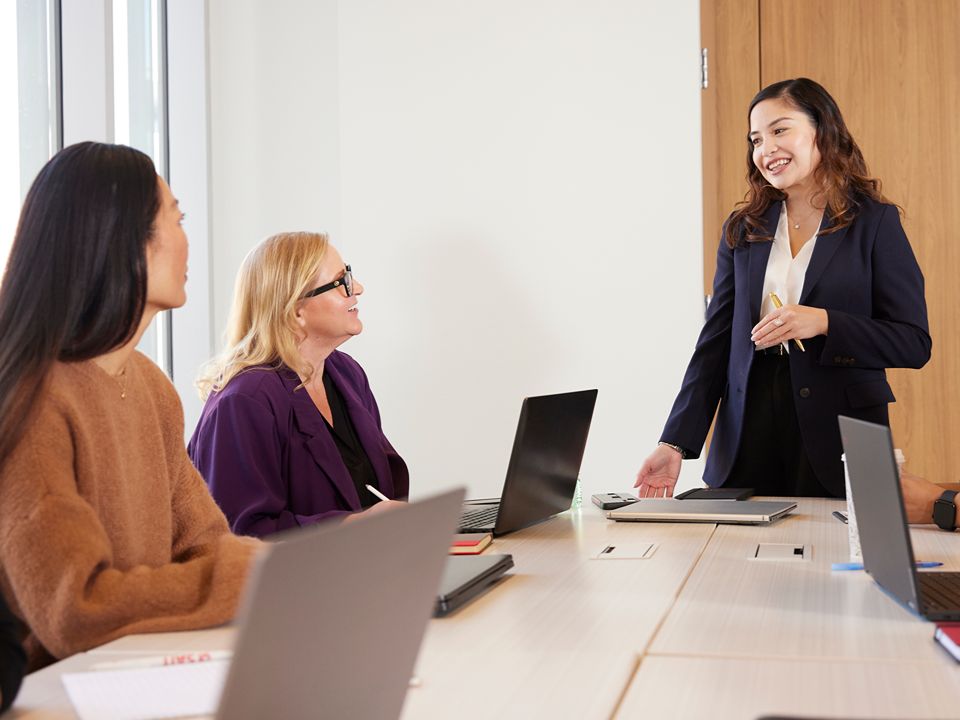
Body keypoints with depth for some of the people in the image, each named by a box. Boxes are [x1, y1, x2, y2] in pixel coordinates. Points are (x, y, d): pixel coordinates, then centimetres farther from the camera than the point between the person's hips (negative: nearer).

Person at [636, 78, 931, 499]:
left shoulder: (875, 222, -1)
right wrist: (676, 443, -3)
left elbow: (914, 343, -5)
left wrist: (823, 323, -19)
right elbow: (715, 341, 6)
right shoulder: (742, 228, 9)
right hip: (749, 431, 3)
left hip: (837, 436, -3)